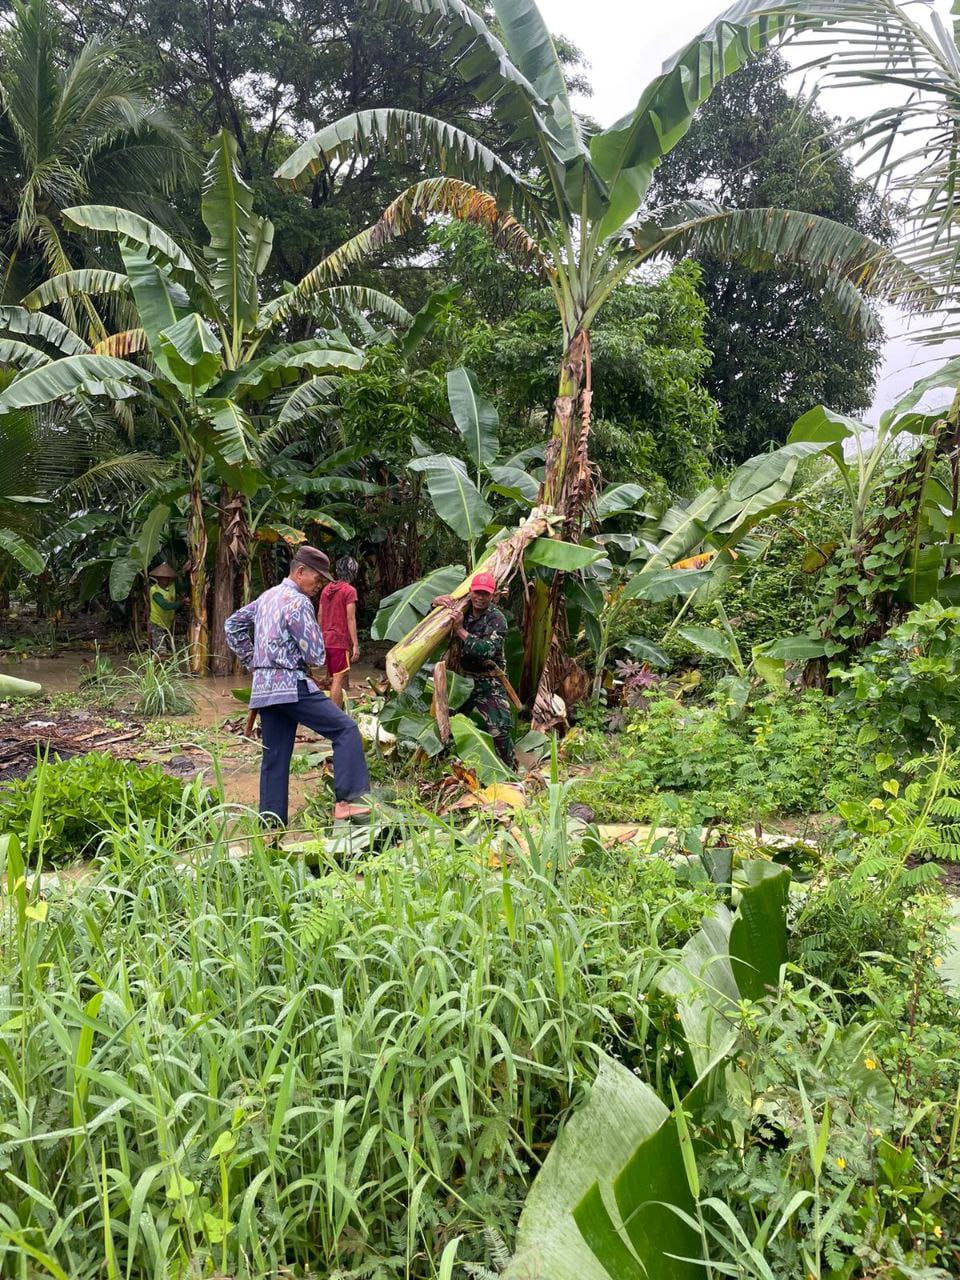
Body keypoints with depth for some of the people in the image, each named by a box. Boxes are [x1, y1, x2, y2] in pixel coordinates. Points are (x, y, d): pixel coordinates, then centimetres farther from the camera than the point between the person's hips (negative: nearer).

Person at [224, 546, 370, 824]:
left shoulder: (266, 597, 17)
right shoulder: (298, 602, -10)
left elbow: (233, 625, 28)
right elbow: (315, 655, -12)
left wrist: (251, 661, 26)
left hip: (264, 687, 9)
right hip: (292, 685, -9)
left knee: (275, 757, 10)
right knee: (345, 729, -8)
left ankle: (271, 821, 10)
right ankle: (345, 801, -16)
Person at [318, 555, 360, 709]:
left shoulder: (326, 589, 13)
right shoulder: (349, 590, -8)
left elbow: (319, 615, 15)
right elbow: (350, 618, -14)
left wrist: (321, 638, 22)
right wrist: (355, 644, -14)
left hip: (326, 640, 7)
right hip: (340, 641, -7)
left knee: (343, 676, 17)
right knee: (338, 679, -6)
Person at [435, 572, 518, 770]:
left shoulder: (496, 619, -16)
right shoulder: (461, 611, 1)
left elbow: (487, 650, -29)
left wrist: (461, 630, -30)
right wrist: (437, 604, -9)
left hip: (489, 684, -6)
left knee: (499, 730, -18)